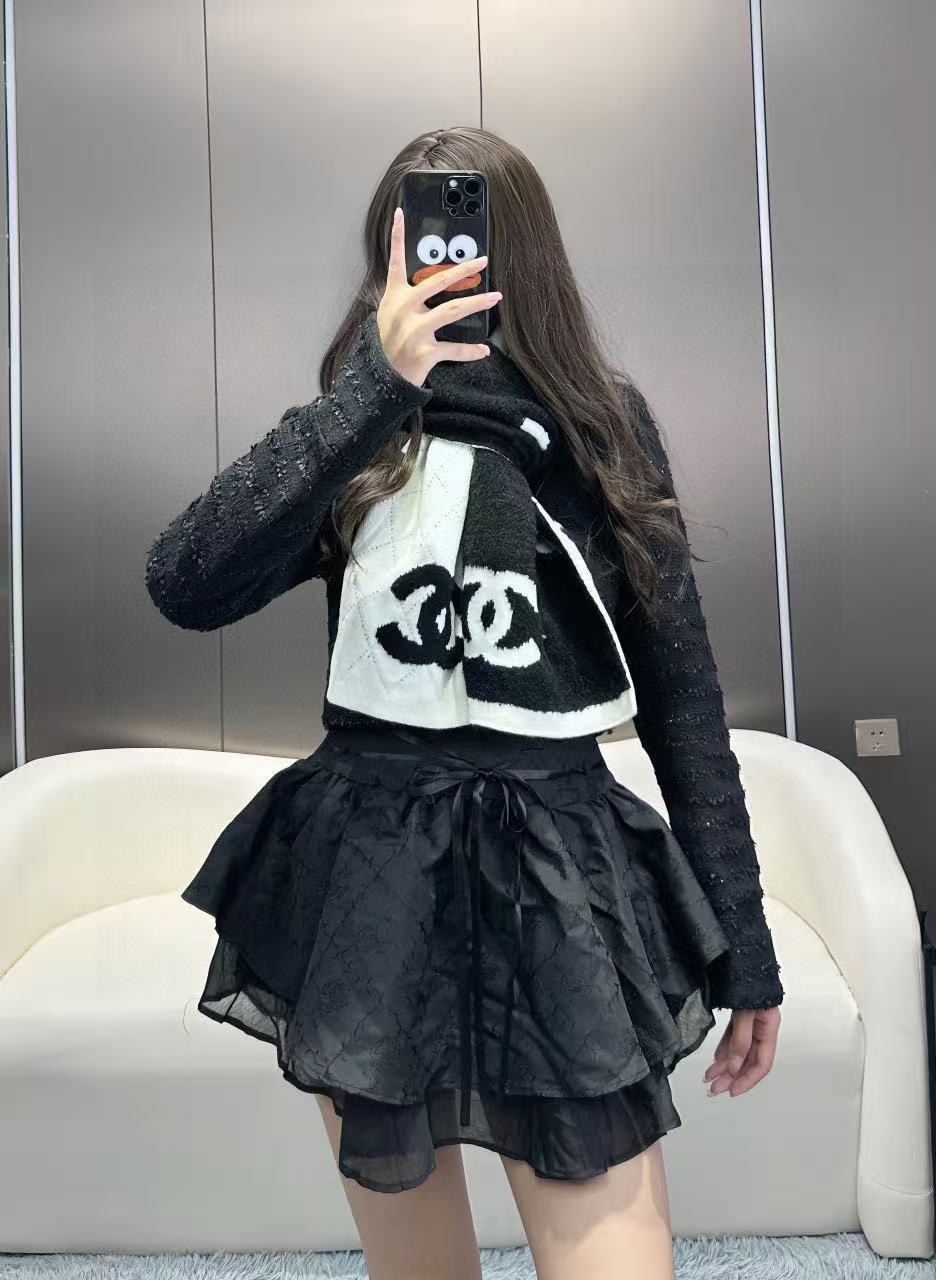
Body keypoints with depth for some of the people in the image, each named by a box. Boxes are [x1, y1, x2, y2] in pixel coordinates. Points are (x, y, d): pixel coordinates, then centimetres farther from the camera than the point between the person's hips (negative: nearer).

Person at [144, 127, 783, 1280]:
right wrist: (374, 384, -21)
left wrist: (741, 941, 3)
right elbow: (185, 588, -15)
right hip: (370, 884, 1)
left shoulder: (603, 429, 2)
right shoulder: (352, 443, 4)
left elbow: (680, 689, 2)